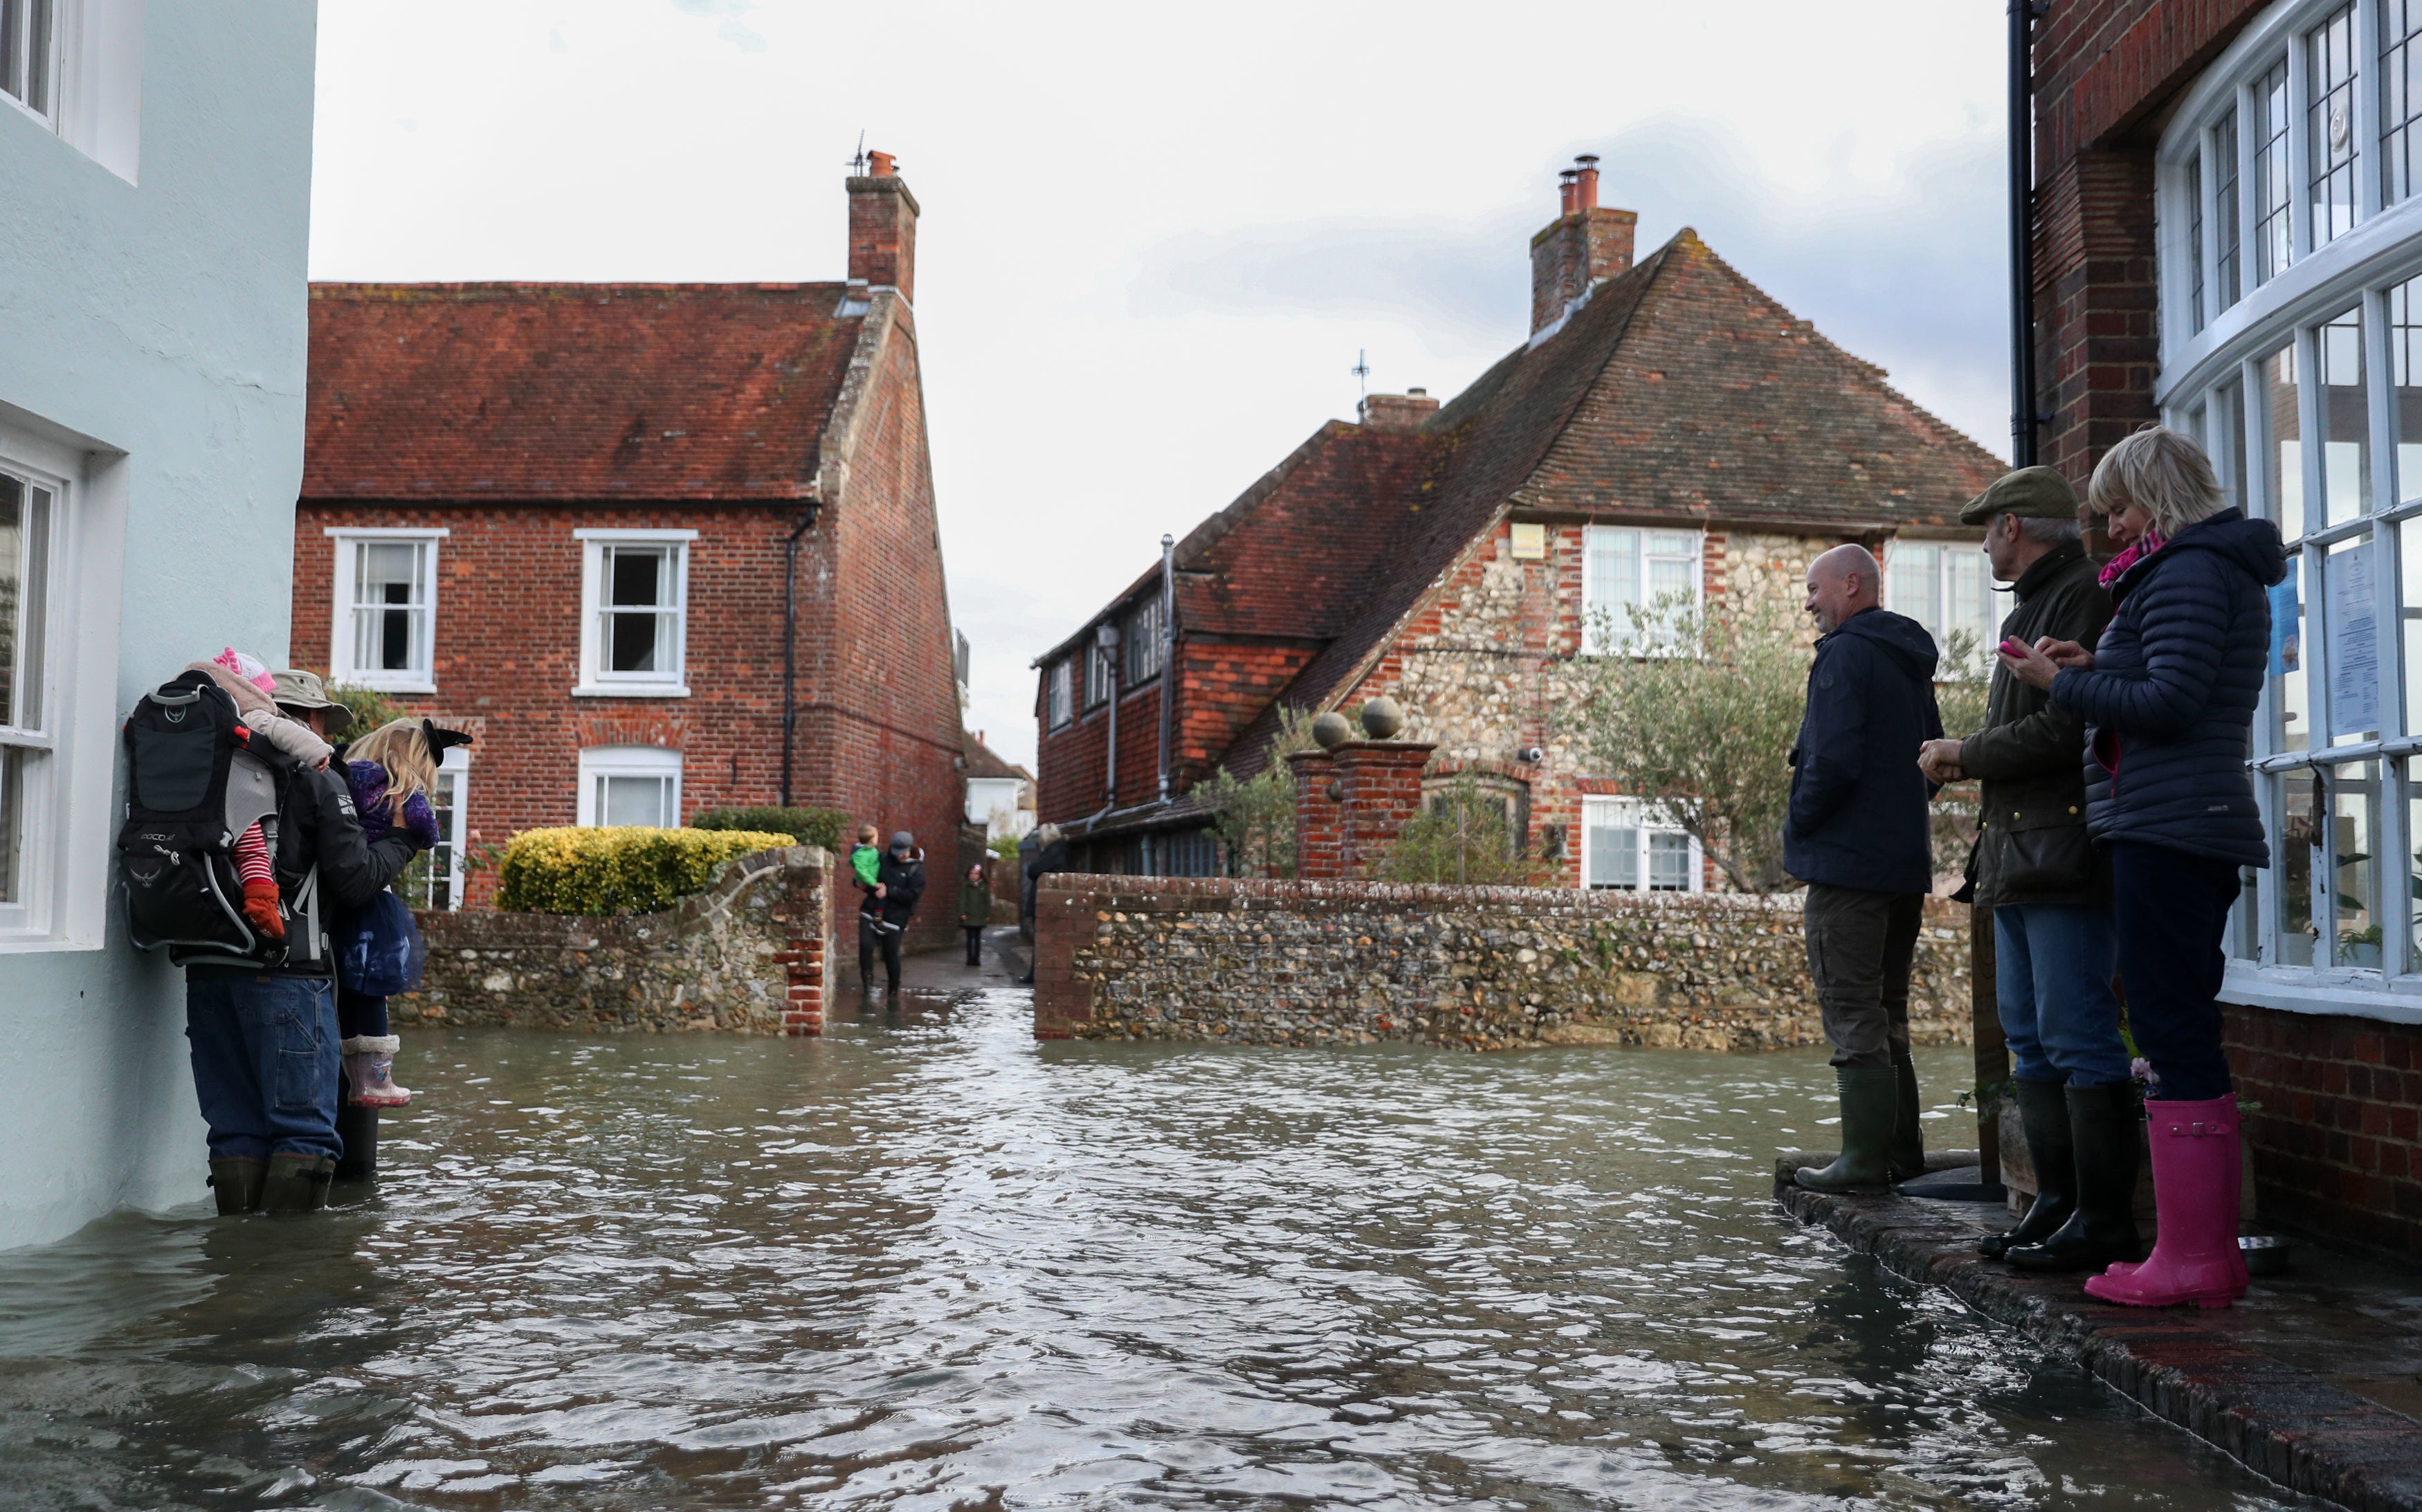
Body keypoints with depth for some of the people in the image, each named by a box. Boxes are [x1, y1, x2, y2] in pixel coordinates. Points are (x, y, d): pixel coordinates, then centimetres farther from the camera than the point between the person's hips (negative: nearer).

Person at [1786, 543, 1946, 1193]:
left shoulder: (1845, 654, -12)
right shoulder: (1910, 662, 17)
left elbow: (1833, 759, -22)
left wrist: (1798, 826, -8)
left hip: (1848, 862, -9)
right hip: (1905, 863, 9)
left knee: (1852, 1012, -5)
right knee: (1885, 1012, 15)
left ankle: (1864, 1158, -4)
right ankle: (1902, 1152, 20)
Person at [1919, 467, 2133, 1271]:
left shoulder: (2084, 599, -10)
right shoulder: (2030, 610, 23)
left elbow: (2064, 729, -20)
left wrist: (1964, 752, -8)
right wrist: (1966, 761, 7)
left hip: (2064, 855, -11)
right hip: (2020, 858, 11)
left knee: (2077, 1038, -8)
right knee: (2030, 1037, 12)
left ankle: (2104, 1219, -3)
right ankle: (2057, 1204, 18)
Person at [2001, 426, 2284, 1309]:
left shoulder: (2188, 570, -10)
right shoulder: (2229, 570, 22)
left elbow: (2170, 704, -19)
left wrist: (2061, 683, -8)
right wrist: (2096, 669, 10)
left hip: (2165, 829, -11)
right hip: (2200, 829, 11)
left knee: (2172, 1034, -9)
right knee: (2186, 1035, 12)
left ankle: (2189, 1259, -7)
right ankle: (2212, 1250, 17)